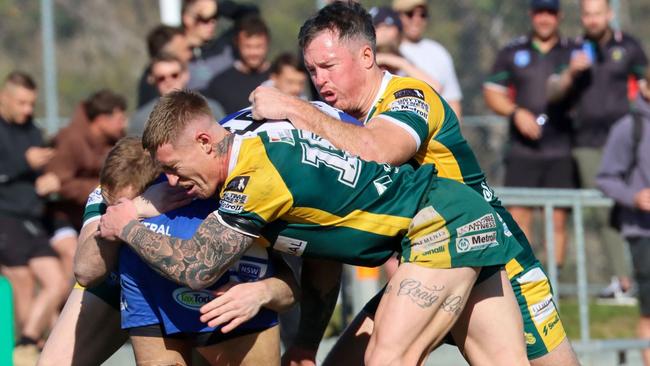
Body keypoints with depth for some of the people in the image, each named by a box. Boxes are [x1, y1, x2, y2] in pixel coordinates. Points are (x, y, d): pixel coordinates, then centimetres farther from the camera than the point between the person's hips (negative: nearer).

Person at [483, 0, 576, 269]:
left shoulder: (573, 53, 10)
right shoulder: (512, 53, 12)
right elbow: (491, 93, 10)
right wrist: (516, 112, -6)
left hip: (562, 152, 0)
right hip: (522, 151, 0)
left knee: (558, 219, -3)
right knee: (518, 216, -7)